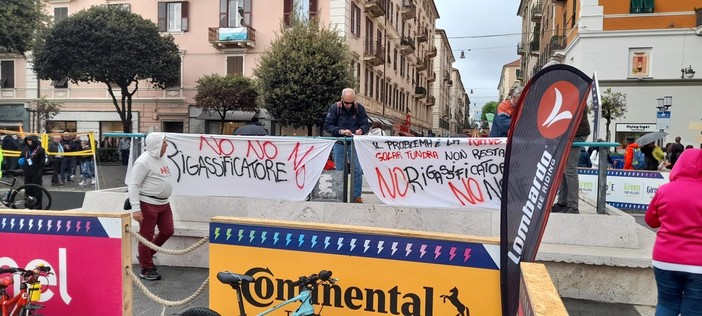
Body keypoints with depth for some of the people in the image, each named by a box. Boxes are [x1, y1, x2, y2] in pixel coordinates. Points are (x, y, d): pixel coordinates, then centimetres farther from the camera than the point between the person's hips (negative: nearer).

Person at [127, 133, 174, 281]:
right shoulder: (143, 161, -16)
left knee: (167, 231, 12)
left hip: (163, 203, 9)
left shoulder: (160, 158, 12)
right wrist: (136, 208, -22)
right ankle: (146, 269, 15)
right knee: (146, 236, 2)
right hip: (148, 204, -9)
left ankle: (146, 255, 31)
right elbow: (133, 185, -18)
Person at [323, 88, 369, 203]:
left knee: (357, 170, -2)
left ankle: (357, 196, 9)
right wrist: (340, 131, -25)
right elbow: (327, 126, -9)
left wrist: (361, 130, -24)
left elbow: (365, 125, 0)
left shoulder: (359, 108, -2)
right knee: (339, 171, 6)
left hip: (354, 144, 1)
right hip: (339, 144, -1)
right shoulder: (334, 108, -6)